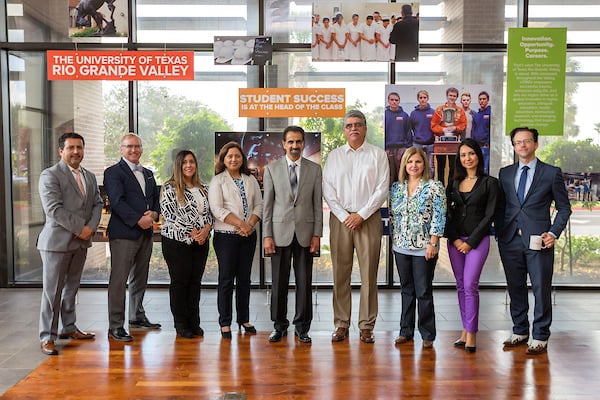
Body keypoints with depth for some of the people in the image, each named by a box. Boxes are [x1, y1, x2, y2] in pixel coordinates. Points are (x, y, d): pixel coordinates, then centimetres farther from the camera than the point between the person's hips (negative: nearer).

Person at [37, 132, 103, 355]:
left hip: (81, 242, 7)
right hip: (57, 242, -7)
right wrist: (79, 228, -17)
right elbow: (54, 209, -17)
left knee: (71, 288, 16)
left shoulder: (89, 177, 14)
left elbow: (97, 203, 9)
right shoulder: (50, 175, -8)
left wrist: (91, 227, -8)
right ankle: (47, 337, 9)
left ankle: (69, 328, 28)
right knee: (52, 291, 0)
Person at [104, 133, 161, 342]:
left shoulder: (148, 173, 19)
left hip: (146, 233, 7)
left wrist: (154, 214, -4)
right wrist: (138, 220, -19)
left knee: (140, 278, 16)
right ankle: (115, 326, 2)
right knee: (119, 280, -4)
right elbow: (117, 201, -14)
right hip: (123, 233, -7)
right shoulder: (113, 172, -3)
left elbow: (156, 198, 17)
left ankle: (137, 317, 28)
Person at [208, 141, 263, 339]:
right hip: (226, 236, -4)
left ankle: (244, 319, 22)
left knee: (244, 278, 11)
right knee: (226, 279, 0)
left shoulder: (251, 180, 12)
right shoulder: (217, 181, 0)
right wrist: (240, 224, -17)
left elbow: (258, 206, 8)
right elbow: (217, 209, -11)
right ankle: (225, 323, 10)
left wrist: (250, 224, -9)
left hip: (249, 235, 4)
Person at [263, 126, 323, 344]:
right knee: (279, 283, 5)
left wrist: (317, 234, -1)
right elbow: (267, 204, 2)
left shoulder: (314, 169, 6)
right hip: (280, 232, 0)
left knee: (304, 283, 5)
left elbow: (318, 204, 5)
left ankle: (302, 327, 19)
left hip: (305, 233, 1)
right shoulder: (272, 168, 5)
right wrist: (267, 235, -3)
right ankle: (279, 326, 21)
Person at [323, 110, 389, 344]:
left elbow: (382, 189, -2)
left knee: (369, 273, 1)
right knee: (340, 273, 4)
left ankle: (366, 326, 12)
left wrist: (361, 215, -9)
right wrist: (345, 217, -7)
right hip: (340, 218, 2)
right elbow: (328, 190, 3)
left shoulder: (378, 155, 6)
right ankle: (341, 324, 14)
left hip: (369, 219, -1)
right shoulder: (334, 156, 10)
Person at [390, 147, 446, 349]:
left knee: (424, 292, 1)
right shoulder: (396, 187, 8)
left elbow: (439, 217, -9)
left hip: (424, 248, -4)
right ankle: (406, 331, 24)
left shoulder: (434, 187, -5)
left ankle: (427, 335, 14)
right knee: (406, 290, 13)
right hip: (401, 247, 5)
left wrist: (433, 243, -14)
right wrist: (393, 241, 11)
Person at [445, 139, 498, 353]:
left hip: (477, 239, -4)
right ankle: (466, 329, 17)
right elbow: (447, 213, 7)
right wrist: (454, 239, -4)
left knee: (470, 285, -10)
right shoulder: (454, 183, 10)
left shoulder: (489, 182, -1)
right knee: (461, 286, 8)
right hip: (455, 240, 4)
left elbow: (489, 215, -6)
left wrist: (471, 241, -10)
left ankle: (471, 333, -1)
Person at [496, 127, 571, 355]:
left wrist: (554, 233, -8)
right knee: (515, 288, 11)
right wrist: (499, 233, 6)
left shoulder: (552, 173, 2)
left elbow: (564, 208, 4)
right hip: (510, 240, 3)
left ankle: (540, 337, 15)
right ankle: (520, 331, 26)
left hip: (538, 240, -3)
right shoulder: (505, 173, 11)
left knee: (541, 289, 1)